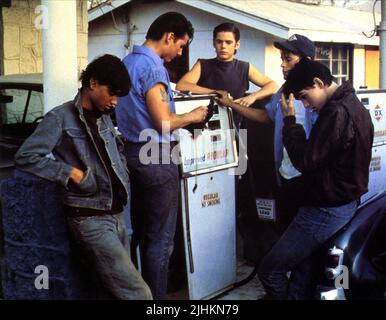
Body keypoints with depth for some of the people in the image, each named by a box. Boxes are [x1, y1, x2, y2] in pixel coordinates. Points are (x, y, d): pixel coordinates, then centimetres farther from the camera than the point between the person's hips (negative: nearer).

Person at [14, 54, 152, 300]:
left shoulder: (104, 117, 16)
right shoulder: (61, 118, -5)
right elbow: (25, 157, -12)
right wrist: (73, 173, -15)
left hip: (117, 215, 8)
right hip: (90, 219, -8)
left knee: (119, 287, 11)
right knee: (138, 293, -13)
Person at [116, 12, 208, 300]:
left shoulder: (128, 62, 12)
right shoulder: (152, 66, -17)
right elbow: (164, 122, -20)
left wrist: (183, 120, 19)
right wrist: (192, 117, -2)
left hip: (133, 152, 9)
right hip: (156, 158, -9)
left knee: (139, 231, 18)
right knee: (161, 237, 0)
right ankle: (155, 298, 7)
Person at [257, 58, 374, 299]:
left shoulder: (337, 112, -21)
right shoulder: (353, 105, 11)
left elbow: (305, 161, -20)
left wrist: (290, 119, -12)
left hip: (326, 210, -10)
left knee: (270, 271, -6)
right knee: (303, 277, 14)